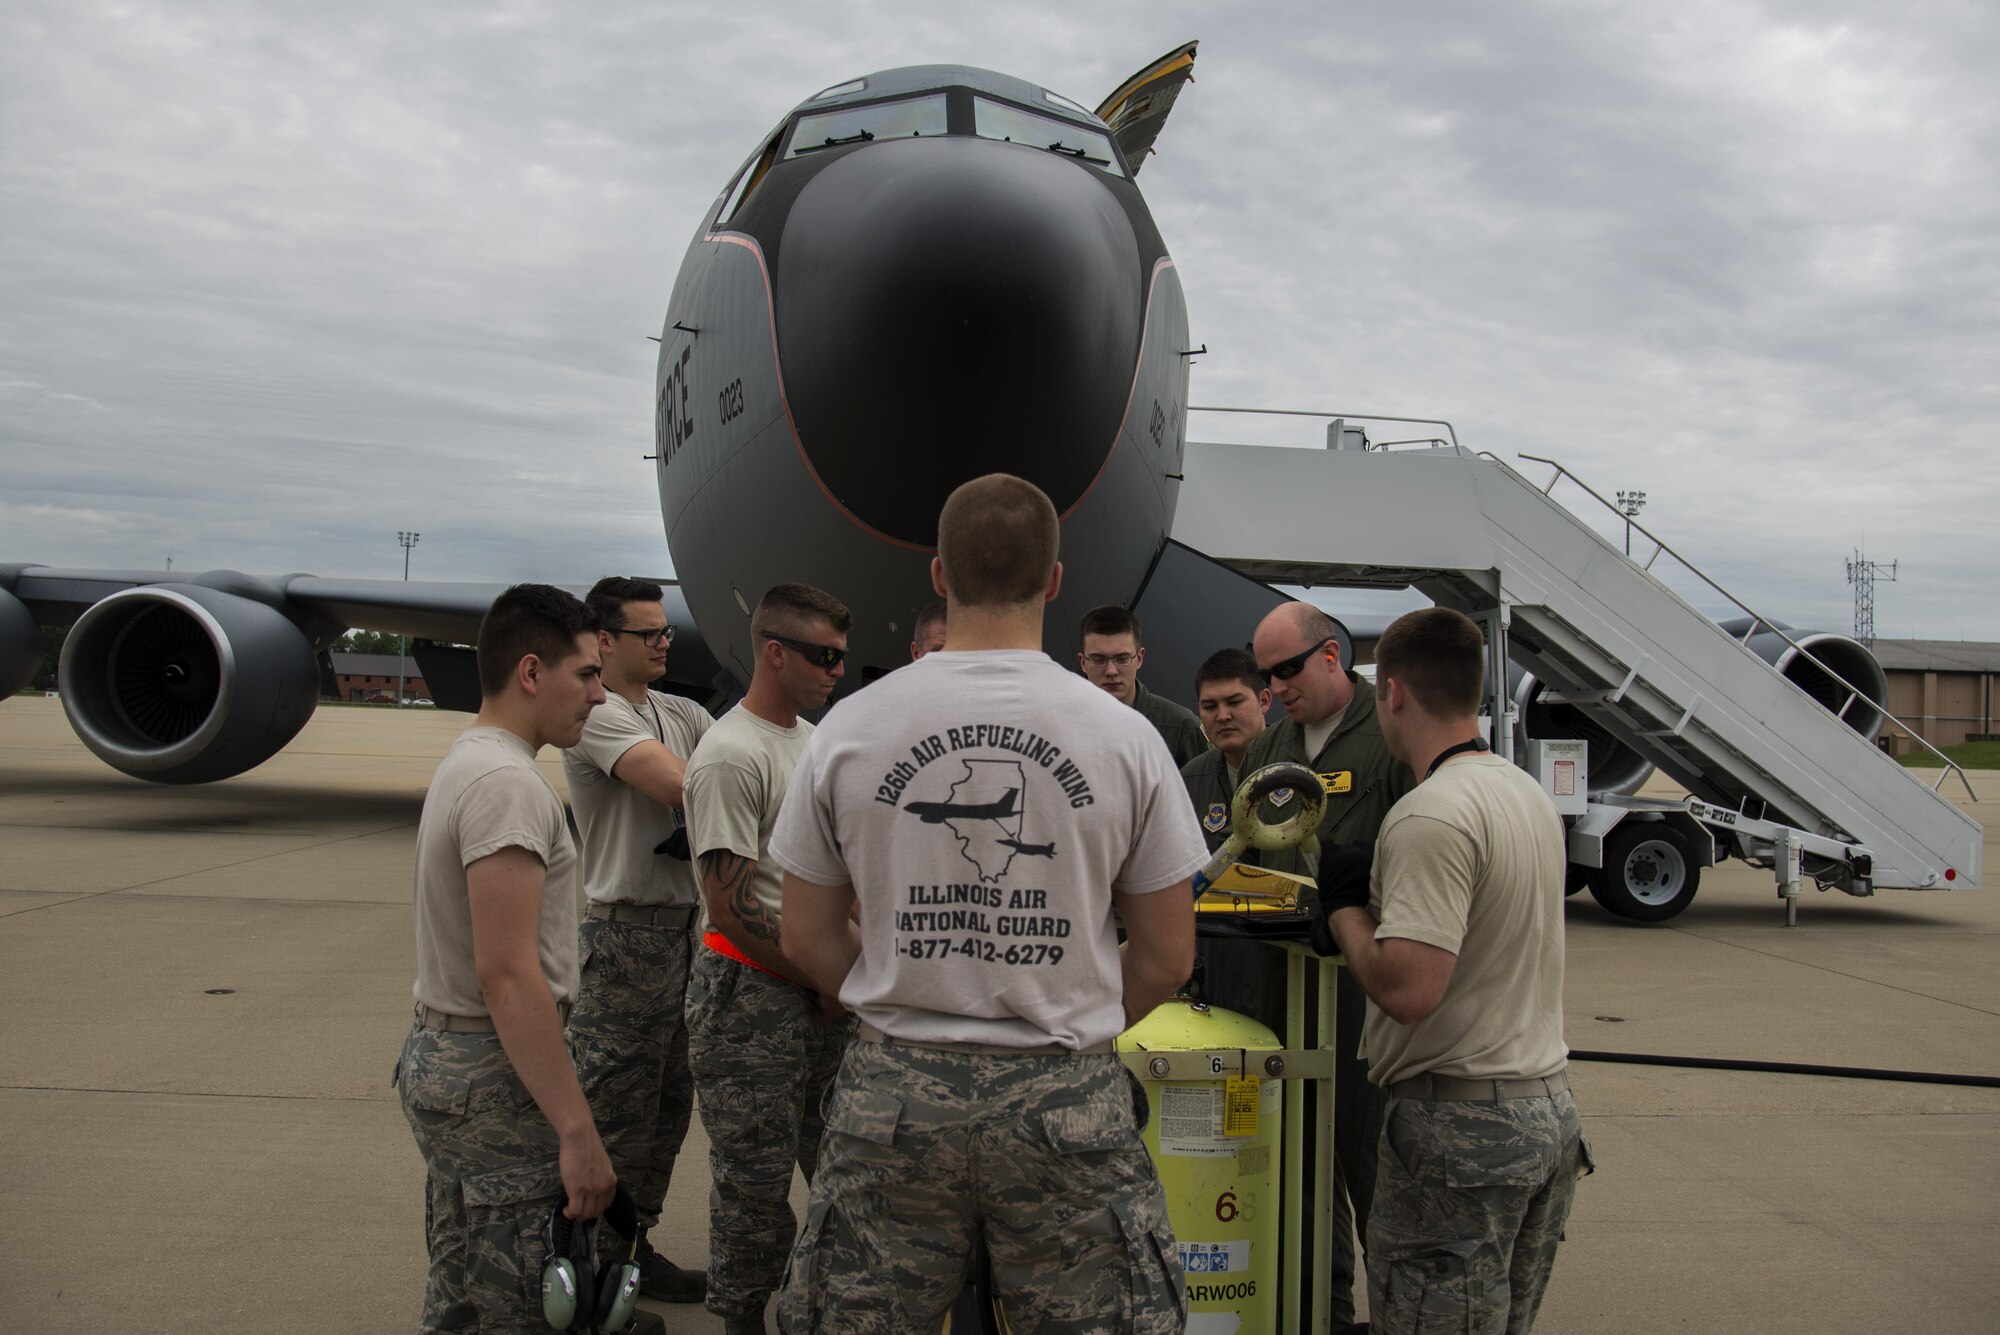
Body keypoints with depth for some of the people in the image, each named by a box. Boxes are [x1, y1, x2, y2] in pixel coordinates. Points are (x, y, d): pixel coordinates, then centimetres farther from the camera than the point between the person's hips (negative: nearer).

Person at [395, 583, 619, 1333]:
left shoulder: (466, 762, 13)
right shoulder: (507, 781, -20)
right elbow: (507, 973, -26)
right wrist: (577, 1131, -26)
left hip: (441, 1056, 11)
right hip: (492, 1076, -11)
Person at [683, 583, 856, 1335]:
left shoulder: (815, 741, 12)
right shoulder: (731, 755, -16)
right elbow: (731, 906, -18)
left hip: (823, 991, 8)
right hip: (752, 996, -8)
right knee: (755, 1180, 3)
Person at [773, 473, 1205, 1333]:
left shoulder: (847, 730, -3)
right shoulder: (1124, 736, -5)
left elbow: (808, 941, 4)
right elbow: (1166, 956, 0)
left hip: (893, 1094, 1)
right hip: (1067, 1100, -1)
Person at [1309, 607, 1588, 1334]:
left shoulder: (1432, 814, -19)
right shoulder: (1532, 793, 11)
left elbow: (1407, 989, -26)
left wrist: (1343, 907, -9)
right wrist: (1373, 903, 15)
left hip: (1461, 1128, -9)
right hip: (1551, 1109, 9)